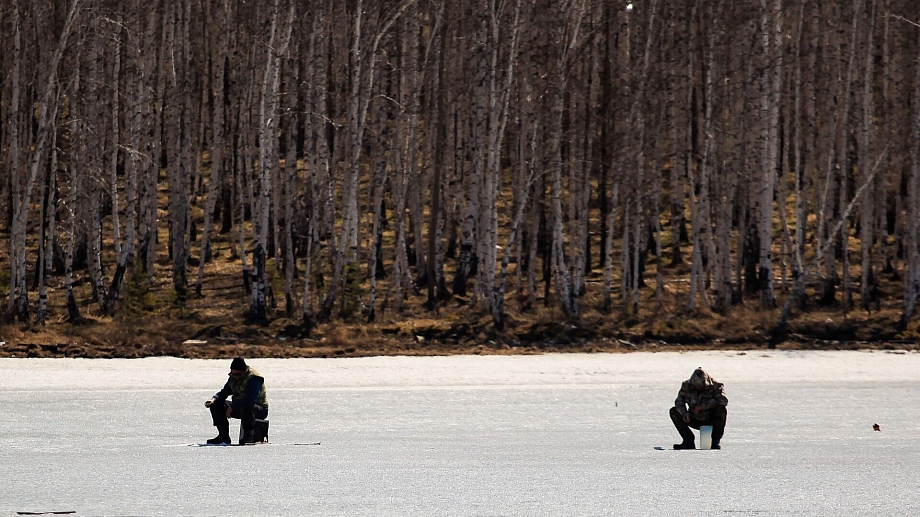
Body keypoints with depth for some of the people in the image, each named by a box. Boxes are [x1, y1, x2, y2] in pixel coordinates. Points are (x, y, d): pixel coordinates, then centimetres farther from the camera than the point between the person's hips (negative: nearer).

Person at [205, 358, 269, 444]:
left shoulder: (254, 378, -20)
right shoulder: (233, 378, 6)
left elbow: (250, 399, -31)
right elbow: (224, 393, 13)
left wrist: (232, 407, -31)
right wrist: (214, 399, -9)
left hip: (260, 410, -8)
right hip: (239, 408, 8)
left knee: (246, 407, -43)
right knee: (215, 405, -2)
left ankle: (248, 436, -32)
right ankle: (224, 436, -3)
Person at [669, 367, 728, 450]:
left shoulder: (715, 386, -16)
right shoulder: (687, 385, -6)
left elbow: (724, 400, -30)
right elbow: (679, 401, -9)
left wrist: (704, 406, -36)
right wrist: (684, 412, -31)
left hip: (711, 421, -3)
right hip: (695, 420, 3)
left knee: (721, 409, -32)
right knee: (674, 412, -15)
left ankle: (715, 441, -21)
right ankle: (689, 441, -11)